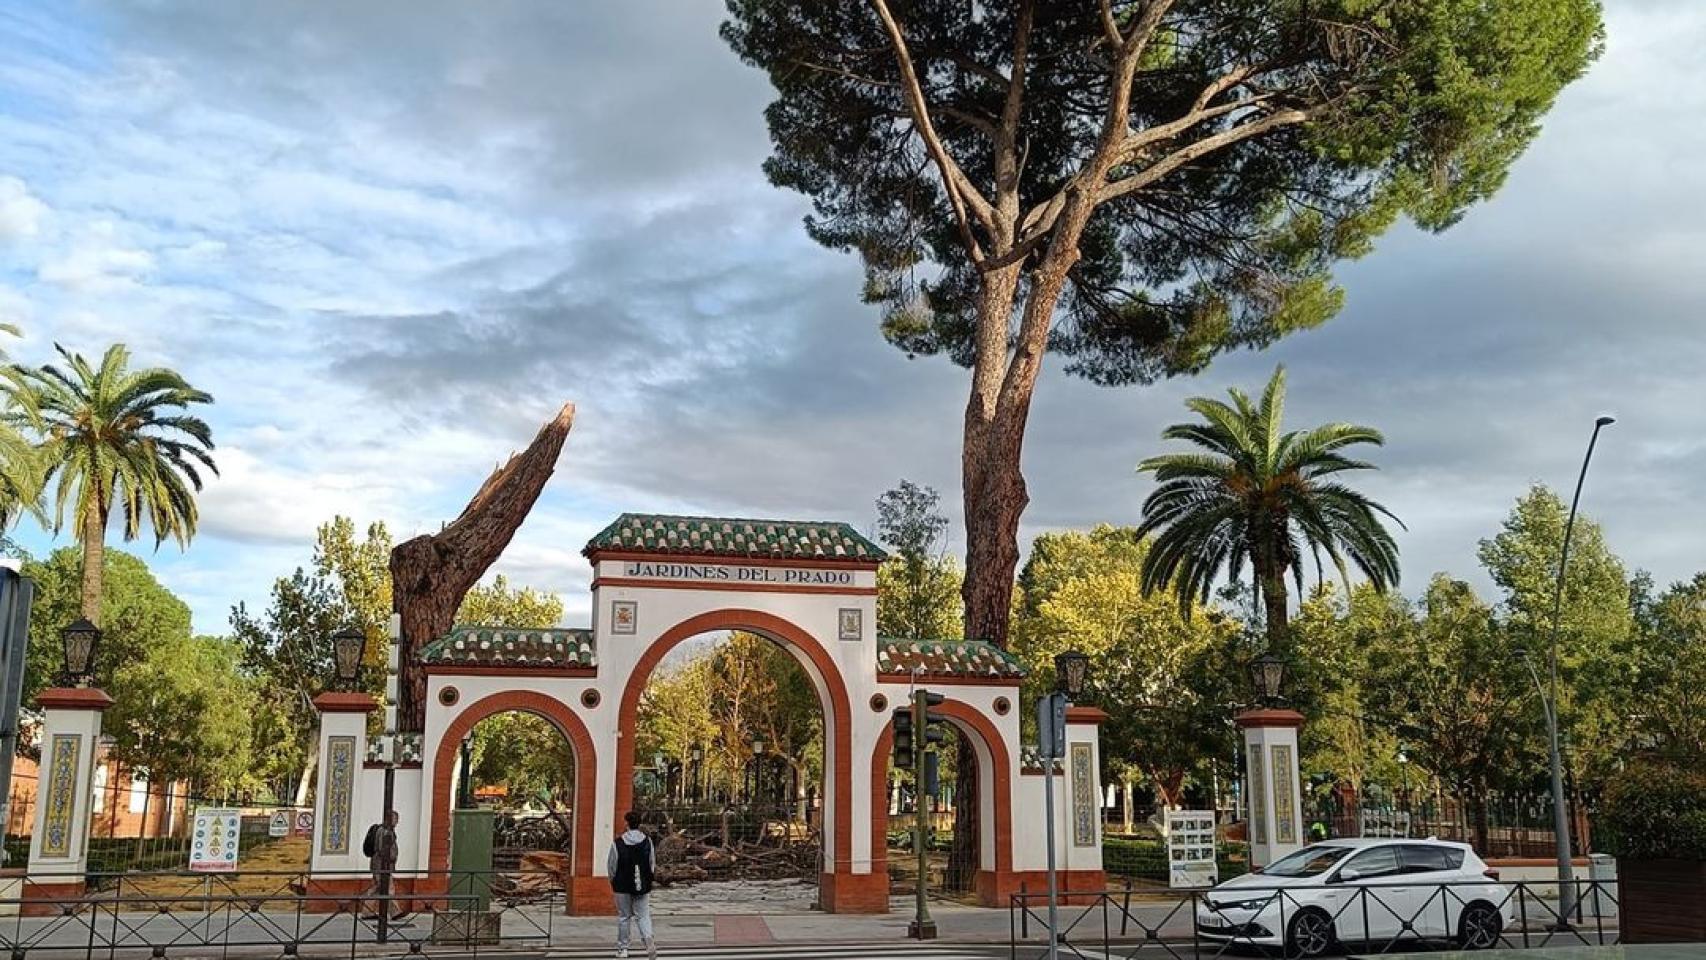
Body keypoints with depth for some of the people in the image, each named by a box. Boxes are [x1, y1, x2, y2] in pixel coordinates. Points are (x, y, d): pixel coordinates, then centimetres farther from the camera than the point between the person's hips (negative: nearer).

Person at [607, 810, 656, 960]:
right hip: (643, 886, 2)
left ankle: (622, 948, 19)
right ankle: (648, 938, -18)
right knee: (643, 915, 8)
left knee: (623, 917, 12)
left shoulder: (618, 843, -11)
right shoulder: (647, 841, -3)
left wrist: (613, 881, 15)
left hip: (623, 886, -1)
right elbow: (652, 863, 4)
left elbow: (611, 866, -4)